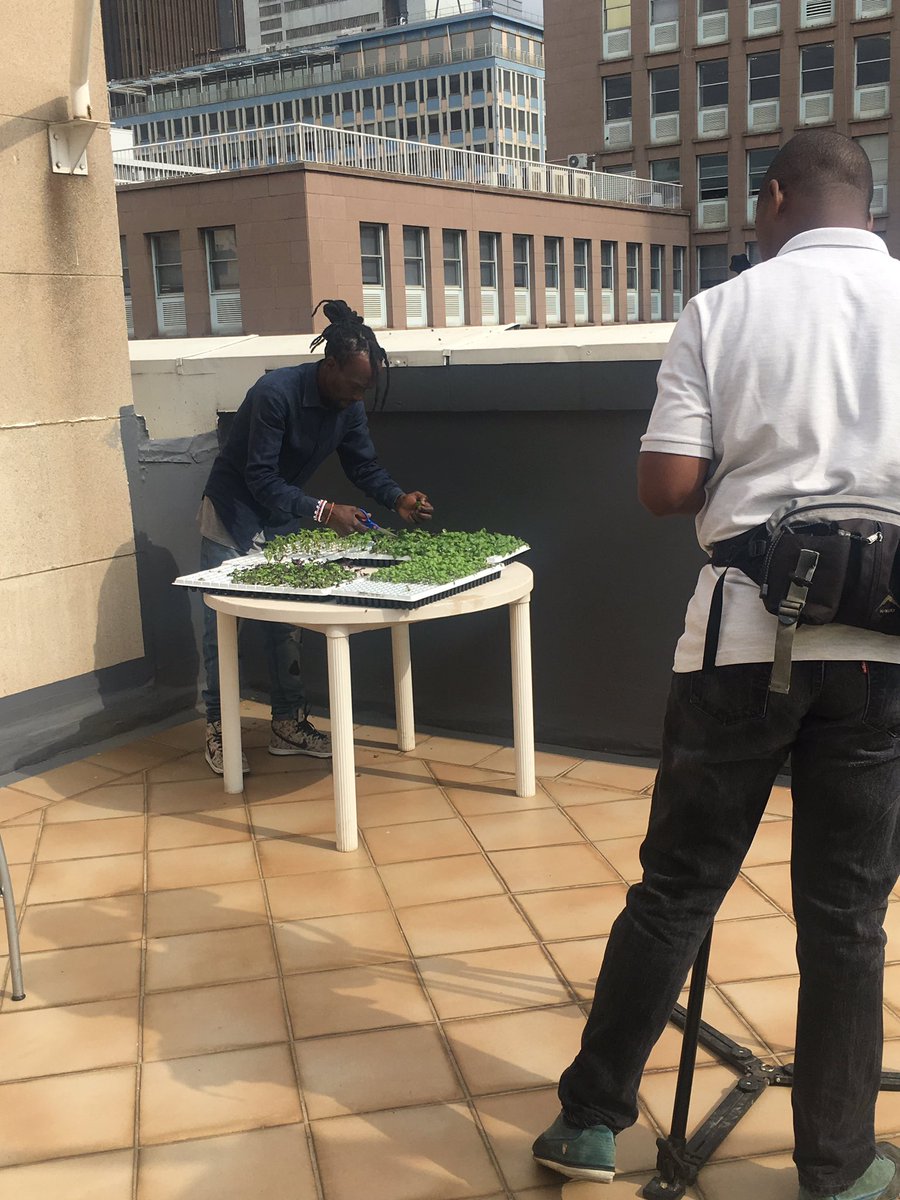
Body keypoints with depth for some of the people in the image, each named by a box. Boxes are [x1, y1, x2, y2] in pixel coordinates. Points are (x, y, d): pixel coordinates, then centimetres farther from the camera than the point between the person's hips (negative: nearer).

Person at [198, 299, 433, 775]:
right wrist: (322, 511, -38)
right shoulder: (277, 392, -31)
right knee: (223, 627, 0)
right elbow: (261, 479, -31)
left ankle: (288, 723, 19)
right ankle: (217, 731, 11)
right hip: (233, 516, -6)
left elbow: (365, 466, -2)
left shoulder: (348, 406, -10)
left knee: (284, 623, 9)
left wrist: (399, 499, -22)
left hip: (282, 520, 6)